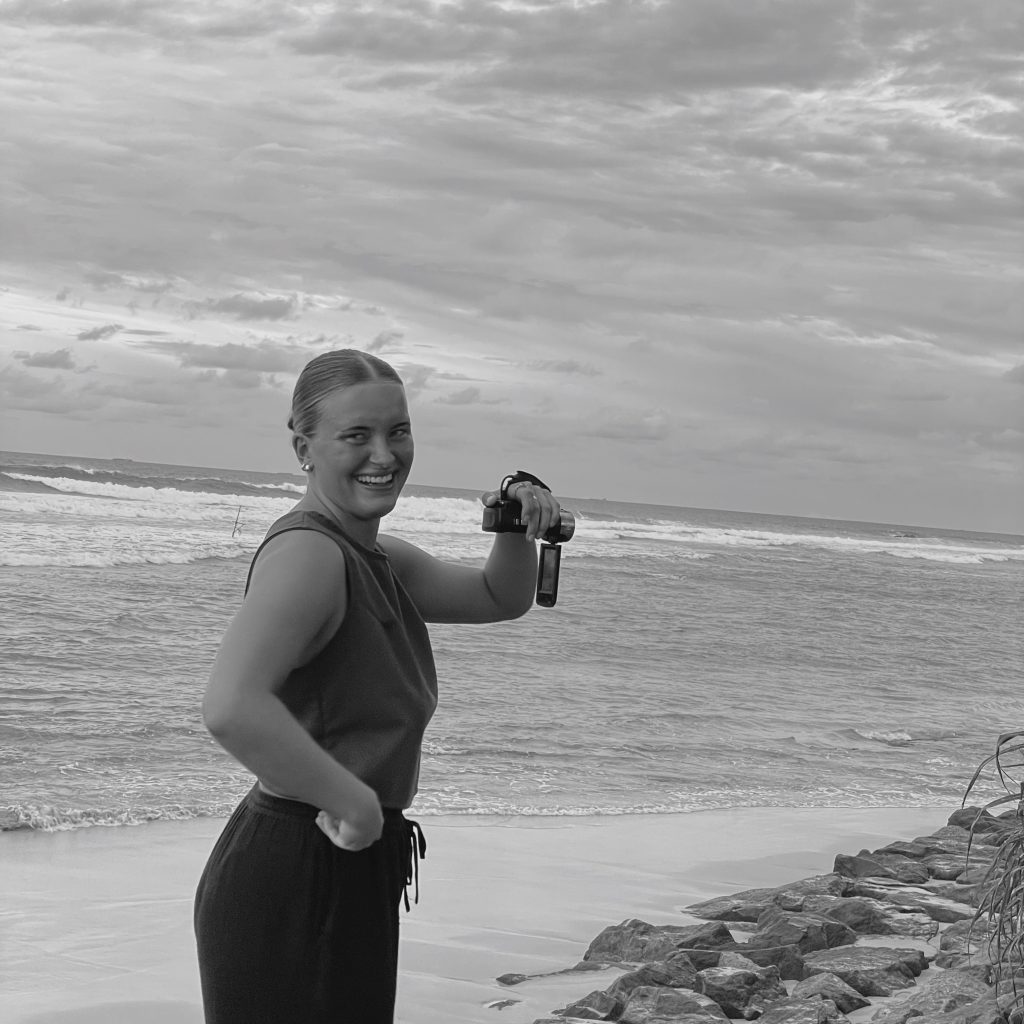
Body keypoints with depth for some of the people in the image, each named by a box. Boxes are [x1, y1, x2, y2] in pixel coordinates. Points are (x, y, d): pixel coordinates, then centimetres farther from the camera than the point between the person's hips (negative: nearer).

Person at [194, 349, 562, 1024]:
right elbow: (231, 708, -35)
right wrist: (355, 803, -26)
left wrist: (519, 529, 4)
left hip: (354, 876, 10)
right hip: (292, 887, -10)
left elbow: (500, 598, 26)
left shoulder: (380, 560, 11)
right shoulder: (306, 553, -20)